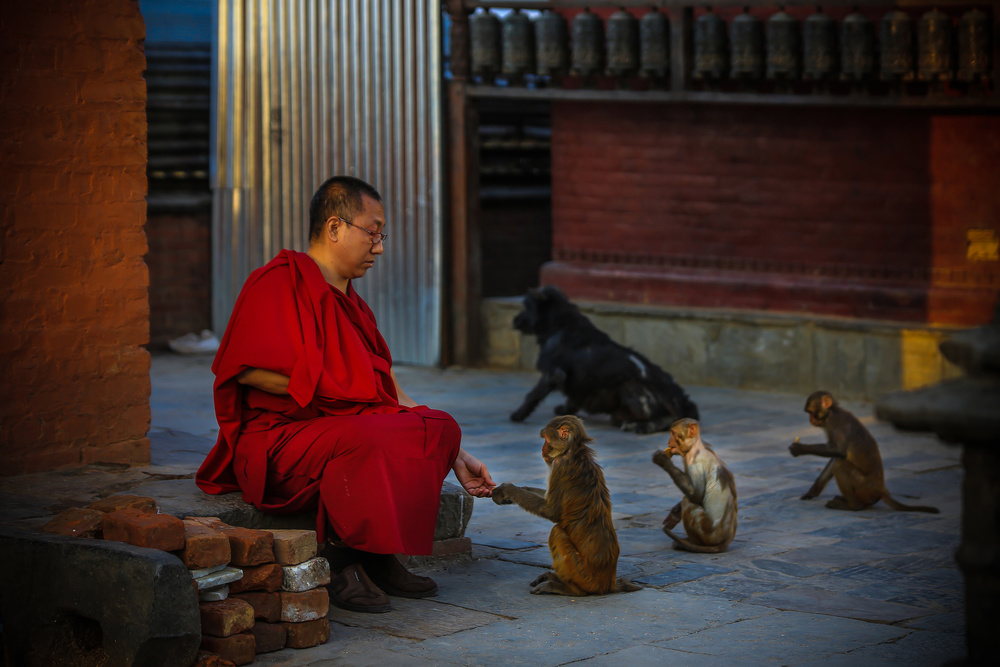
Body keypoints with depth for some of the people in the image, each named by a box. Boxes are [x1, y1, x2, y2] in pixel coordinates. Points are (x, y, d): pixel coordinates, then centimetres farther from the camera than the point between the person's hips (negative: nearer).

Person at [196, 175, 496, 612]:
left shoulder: (351, 304, 21)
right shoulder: (279, 282, -6)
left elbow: (389, 393, 18)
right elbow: (249, 370, -18)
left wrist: (455, 456, 10)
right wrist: (324, 391, -17)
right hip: (278, 437, -8)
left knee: (439, 428, -12)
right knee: (364, 440, -37)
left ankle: (379, 558, -13)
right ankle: (342, 570, -24)